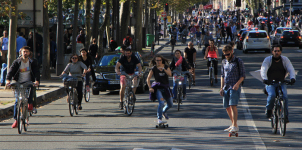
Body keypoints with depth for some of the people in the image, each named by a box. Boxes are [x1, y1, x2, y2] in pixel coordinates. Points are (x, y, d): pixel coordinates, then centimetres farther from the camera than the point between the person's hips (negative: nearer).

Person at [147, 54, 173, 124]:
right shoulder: (154, 69, -6)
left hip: (166, 87, 4)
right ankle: (159, 118, -12)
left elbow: (169, 74, -15)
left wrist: (164, 69, -29)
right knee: (161, 103, -24)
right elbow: (148, 79, -6)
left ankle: (164, 111, 46)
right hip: (158, 88, -4)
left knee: (170, 105, 15)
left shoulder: (166, 67, 2)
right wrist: (150, 87, -18)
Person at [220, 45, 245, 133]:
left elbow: (243, 75, -4)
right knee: (227, 107, 8)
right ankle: (233, 125, 21)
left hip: (235, 87, -6)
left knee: (233, 105, -17)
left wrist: (237, 84, -19)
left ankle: (235, 126, -19)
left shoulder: (238, 61, -2)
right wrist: (222, 87, 12)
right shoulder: (224, 62, 14)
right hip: (226, 87, 6)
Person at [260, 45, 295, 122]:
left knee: (285, 96, -24)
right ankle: (268, 109, -2)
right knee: (272, 95, -30)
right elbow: (263, 70, -17)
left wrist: (292, 78, -31)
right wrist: (265, 79, -38)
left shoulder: (285, 59, 1)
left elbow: (291, 69, -9)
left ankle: (285, 116, -15)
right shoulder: (268, 59, -4)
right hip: (270, 83, -2)